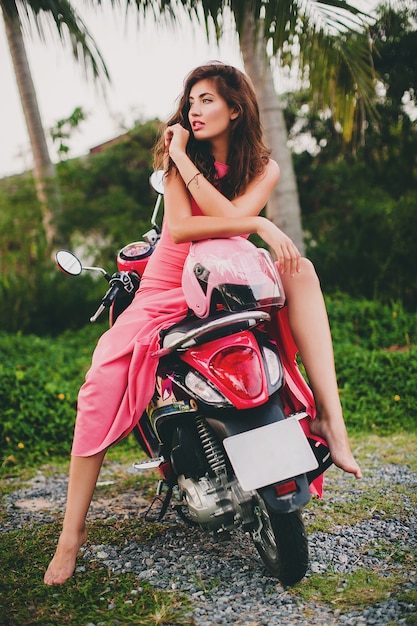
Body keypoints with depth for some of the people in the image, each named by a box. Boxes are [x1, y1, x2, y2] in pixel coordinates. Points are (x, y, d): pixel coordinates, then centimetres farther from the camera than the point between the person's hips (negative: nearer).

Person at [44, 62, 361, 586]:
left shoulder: (263, 167, 2)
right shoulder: (179, 153, -1)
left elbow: (230, 214, -19)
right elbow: (180, 227, -18)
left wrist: (182, 159, -16)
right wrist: (256, 223, -25)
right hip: (169, 287, -1)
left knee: (300, 269, -26)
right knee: (104, 381, -22)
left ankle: (329, 415, -32)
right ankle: (73, 531, -12)